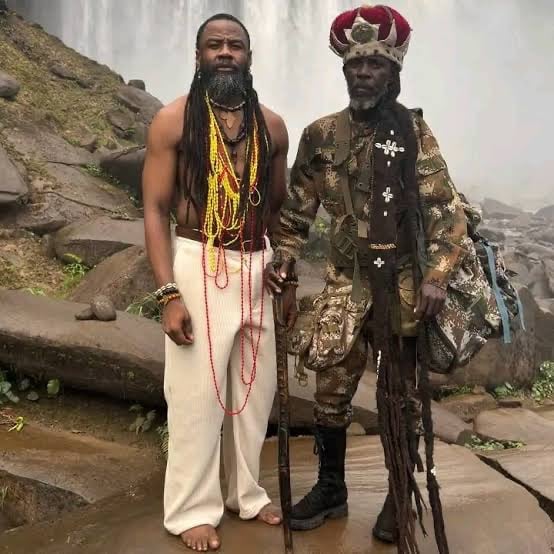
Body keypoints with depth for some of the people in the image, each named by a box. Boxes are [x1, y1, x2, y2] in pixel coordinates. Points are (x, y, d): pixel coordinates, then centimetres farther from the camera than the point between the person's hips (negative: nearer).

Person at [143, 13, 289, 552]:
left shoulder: (272, 125, 7)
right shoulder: (172, 120, -4)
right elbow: (155, 211, -8)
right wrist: (168, 293, -16)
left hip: (258, 268, 5)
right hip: (198, 266, -4)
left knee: (254, 388, 12)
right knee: (197, 393, 2)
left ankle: (246, 492, 31)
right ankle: (193, 508, 20)